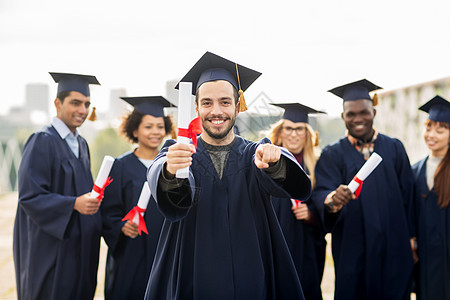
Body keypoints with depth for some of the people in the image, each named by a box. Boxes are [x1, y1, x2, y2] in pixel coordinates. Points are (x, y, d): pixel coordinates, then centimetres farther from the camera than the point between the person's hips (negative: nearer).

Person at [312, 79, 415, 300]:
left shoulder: (394, 149, 7)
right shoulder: (332, 155, 3)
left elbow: (407, 196, 7)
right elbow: (321, 192, -12)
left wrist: (410, 238, 0)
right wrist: (332, 199, -35)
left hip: (393, 250, 1)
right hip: (352, 253, -1)